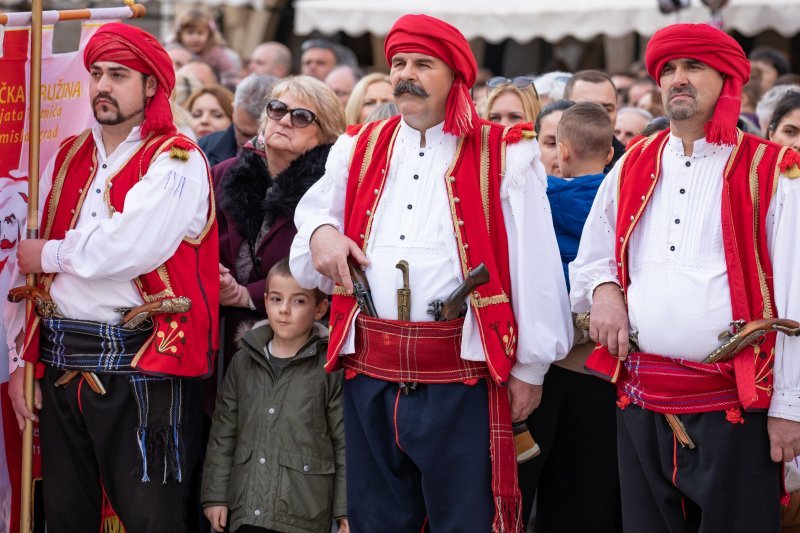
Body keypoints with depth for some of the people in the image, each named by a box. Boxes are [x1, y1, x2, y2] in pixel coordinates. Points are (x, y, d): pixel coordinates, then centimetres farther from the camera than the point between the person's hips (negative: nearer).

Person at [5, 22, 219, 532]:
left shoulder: (176, 162, -6)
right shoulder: (67, 159, 13)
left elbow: (129, 248, -20)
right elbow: (28, 263, 14)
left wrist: (51, 255, -5)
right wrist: (19, 360, 8)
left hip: (141, 370, -6)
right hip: (61, 366, 6)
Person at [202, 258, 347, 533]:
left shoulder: (330, 368, -2)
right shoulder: (244, 362, 10)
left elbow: (345, 442, -1)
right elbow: (223, 431, 14)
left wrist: (347, 510, -3)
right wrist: (215, 495, 10)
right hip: (247, 509, 4)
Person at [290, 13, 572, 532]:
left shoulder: (503, 156, -1)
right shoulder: (359, 149, 13)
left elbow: (534, 266, -2)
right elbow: (314, 212, 27)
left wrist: (529, 367, -4)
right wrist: (321, 233, 3)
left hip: (461, 377, -4)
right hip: (369, 374, 5)